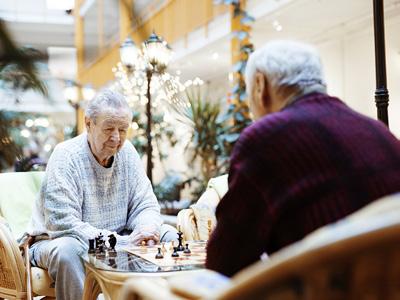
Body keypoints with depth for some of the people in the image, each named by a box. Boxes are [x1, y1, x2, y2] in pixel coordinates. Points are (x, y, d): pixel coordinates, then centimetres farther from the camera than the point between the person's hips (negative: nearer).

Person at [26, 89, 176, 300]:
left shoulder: (127, 152, 0)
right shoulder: (65, 157, -18)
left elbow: (145, 206, 3)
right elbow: (64, 224, -26)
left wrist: (147, 229, -23)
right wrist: (123, 242, -30)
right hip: (59, 241, -5)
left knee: (169, 235, -9)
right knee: (67, 250, -38)